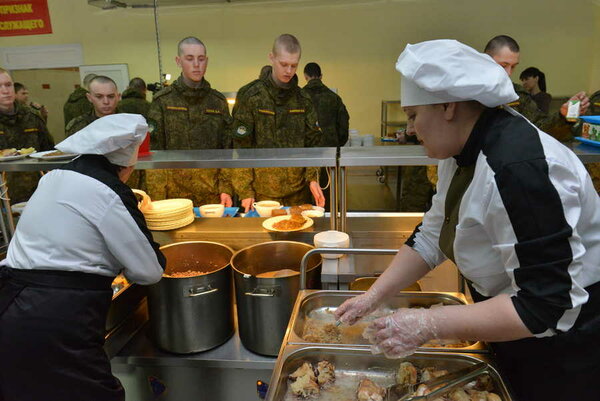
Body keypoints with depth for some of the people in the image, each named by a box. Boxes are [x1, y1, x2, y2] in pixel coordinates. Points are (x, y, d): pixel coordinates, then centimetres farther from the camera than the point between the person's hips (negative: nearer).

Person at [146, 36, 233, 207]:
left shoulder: (218, 101, 8)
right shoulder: (162, 100, 1)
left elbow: (227, 149, 8)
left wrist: (226, 189, -1)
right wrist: (156, 199, -8)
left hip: (212, 194, 2)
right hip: (174, 194, -2)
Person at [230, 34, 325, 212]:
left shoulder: (303, 99, 7)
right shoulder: (250, 97, -5)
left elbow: (313, 143, 8)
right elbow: (241, 148, -6)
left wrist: (312, 178, -5)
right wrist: (245, 192, -9)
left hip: (298, 194, 3)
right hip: (262, 195, -3)